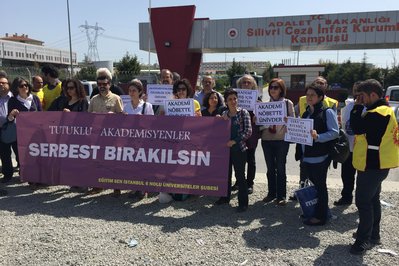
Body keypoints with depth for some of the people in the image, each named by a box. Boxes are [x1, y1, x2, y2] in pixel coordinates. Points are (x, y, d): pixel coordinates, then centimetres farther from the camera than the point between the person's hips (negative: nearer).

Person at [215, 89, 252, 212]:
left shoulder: (243, 112, -4)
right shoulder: (224, 114, 10)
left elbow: (248, 131, -10)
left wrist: (235, 141, -16)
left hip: (239, 149, -5)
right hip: (226, 148, 5)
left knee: (240, 176, -1)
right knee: (226, 173, 14)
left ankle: (243, 203, 8)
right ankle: (225, 197, 30)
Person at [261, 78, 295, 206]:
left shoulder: (288, 103, 1)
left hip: (282, 139, -3)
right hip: (267, 139, 3)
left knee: (280, 168, 2)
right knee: (270, 168, 11)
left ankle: (281, 195, 12)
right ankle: (271, 193, 23)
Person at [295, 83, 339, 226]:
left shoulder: (327, 112, -7)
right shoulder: (306, 114, 17)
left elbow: (335, 132, -14)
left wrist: (318, 137, -27)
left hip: (320, 157, -7)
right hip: (306, 156, 7)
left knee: (320, 186, 2)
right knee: (314, 184, 15)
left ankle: (320, 216, 13)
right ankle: (314, 212, 26)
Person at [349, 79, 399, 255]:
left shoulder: (377, 113, -21)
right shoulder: (383, 110, 13)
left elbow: (357, 128, -24)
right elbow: (364, 130, 14)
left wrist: (357, 107, -14)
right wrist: (360, 108, 5)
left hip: (372, 165, -11)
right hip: (376, 164, 11)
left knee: (363, 201, -5)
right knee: (372, 200, 18)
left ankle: (364, 240, 4)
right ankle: (373, 235, 30)